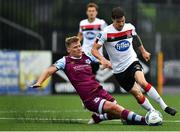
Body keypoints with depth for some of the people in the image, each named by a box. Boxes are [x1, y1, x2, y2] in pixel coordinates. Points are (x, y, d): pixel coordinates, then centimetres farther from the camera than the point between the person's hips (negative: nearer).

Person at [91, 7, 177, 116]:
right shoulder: (106, 33, -13)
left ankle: (164, 107, -24)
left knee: (142, 82, -27)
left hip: (132, 62, 0)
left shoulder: (130, 28, -3)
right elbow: (94, 49, -11)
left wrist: (143, 51, 30)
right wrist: (103, 60, -29)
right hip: (119, 69, 0)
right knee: (138, 95, -5)